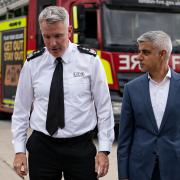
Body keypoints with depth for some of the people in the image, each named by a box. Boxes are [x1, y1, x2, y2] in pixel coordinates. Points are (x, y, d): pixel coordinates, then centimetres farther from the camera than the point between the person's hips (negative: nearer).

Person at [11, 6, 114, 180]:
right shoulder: (32, 64, 1)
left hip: (81, 148, -1)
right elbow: (21, 110, 5)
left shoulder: (90, 60, -4)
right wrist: (19, 151, 1)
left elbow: (104, 108, -2)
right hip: (42, 148, 2)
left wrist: (104, 150, -6)